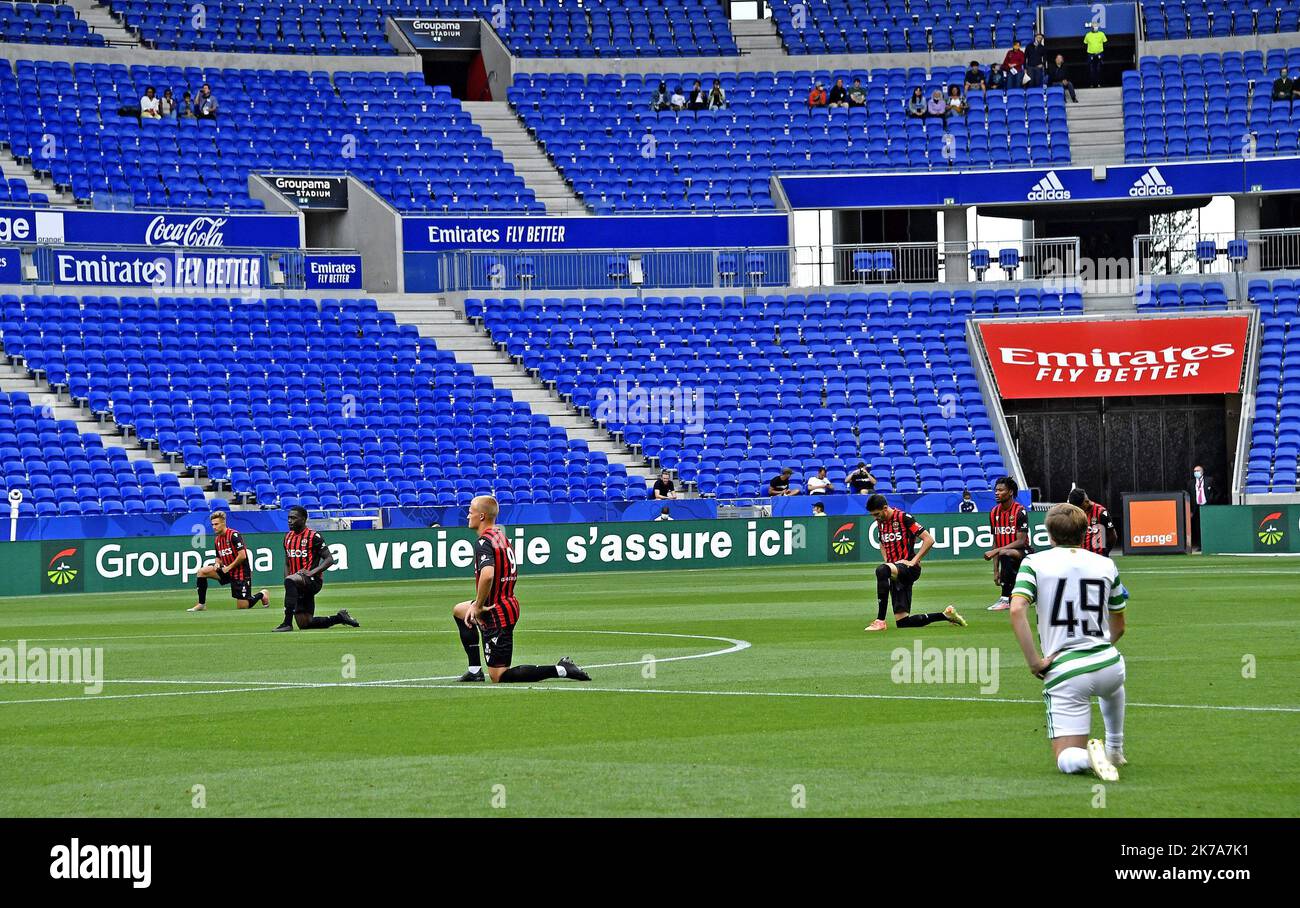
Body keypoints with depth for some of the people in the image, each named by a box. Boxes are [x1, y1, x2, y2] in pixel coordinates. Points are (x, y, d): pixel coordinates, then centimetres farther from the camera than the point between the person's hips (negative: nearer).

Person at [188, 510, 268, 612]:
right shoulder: (217, 540, 8)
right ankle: (201, 605, -6)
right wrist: (217, 564, -5)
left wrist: (229, 567, -16)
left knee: (242, 606, -6)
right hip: (227, 571, 7)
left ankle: (261, 594, 25)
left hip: (241, 573, -7)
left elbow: (242, 556, -22)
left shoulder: (234, 535, -16)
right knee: (202, 571, -10)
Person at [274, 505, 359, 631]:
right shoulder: (288, 537, 14)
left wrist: (312, 572, -23)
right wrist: (288, 588, 7)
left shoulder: (313, 536, -7)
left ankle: (287, 623, -40)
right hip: (299, 586, 8)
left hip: (313, 580, -8)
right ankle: (340, 618, 26)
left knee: (290, 580, -39)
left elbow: (330, 559, -10)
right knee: (305, 625, 6)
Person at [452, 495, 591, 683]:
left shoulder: (483, 542, -19)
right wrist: (478, 604, 14)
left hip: (496, 614, -10)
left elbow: (487, 575, -37)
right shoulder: (501, 535, 11)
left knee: (499, 677, -4)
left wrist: (478, 606, -22)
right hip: (510, 603, 10)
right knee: (458, 610, 32)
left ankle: (560, 670, -14)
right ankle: (475, 670, 24)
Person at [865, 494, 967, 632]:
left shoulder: (903, 518, -10)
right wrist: (887, 560, 13)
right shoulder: (881, 523, 13)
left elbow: (929, 540, -14)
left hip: (909, 568, -9)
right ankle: (946, 615, 18)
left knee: (881, 570, -40)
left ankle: (880, 621, -39)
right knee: (902, 622, 1)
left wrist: (913, 561, -17)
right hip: (896, 573, 9)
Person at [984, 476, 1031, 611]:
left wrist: (996, 551, -26)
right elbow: (996, 542, 10)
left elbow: (1021, 541, -19)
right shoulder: (994, 513, 7)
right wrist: (996, 570, 6)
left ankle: (1005, 599, -34)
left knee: (1005, 554, -39)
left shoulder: (1020, 511, -13)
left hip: (1024, 552, -8)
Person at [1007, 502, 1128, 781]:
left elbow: (1016, 610, -17)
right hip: (1108, 665, 3)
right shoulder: (1106, 565, 10)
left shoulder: (1035, 563, 0)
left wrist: (1034, 662, -12)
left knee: (1066, 760, 1)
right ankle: (1115, 750, 45)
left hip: (1064, 675, -3)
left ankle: (1088, 756, -30)